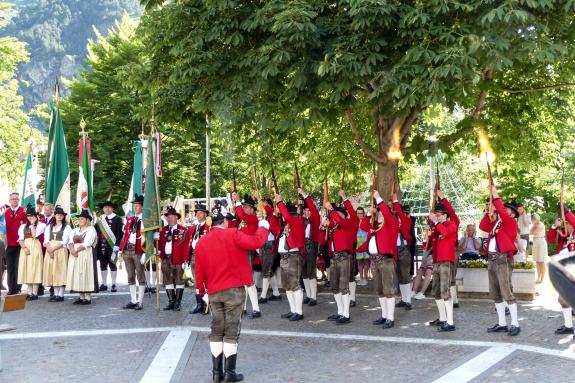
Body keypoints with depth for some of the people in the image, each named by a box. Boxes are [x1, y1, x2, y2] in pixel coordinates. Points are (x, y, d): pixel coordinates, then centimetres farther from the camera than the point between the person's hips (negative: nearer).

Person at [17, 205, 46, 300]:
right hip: (25, 248, 5)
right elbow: (20, 239, 8)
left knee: (34, 269, -7)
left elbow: (35, 235, -11)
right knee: (26, 270, 3)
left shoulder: (41, 225, 3)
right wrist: (24, 247, -9)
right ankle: (29, 293, 6)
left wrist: (33, 224, -6)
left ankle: (35, 293, -6)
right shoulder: (23, 226, 17)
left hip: (35, 248, -5)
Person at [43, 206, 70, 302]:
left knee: (60, 271, -8)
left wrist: (54, 249, -16)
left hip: (61, 251, -4)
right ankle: (55, 294, 6)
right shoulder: (49, 227, 17)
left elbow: (64, 242, -6)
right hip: (50, 251, 4)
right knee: (52, 272, 2)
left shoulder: (67, 227, 3)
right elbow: (46, 240, 7)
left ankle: (61, 295, -6)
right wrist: (49, 249, -11)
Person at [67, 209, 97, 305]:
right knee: (77, 275, 4)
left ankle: (88, 298, -6)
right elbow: (70, 242, 7)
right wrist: (72, 250, -12)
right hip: (74, 256, 7)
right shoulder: (75, 230, 20)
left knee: (85, 274, -9)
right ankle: (81, 297, 10)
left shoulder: (91, 230, -1)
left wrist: (76, 250, -14)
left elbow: (86, 243, -12)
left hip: (85, 255, -7)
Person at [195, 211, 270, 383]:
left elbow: (199, 270, 10)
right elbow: (255, 242, -15)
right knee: (231, 332, 2)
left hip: (214, 292, 4)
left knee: (216, 332, 12)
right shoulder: (232, 235, -8)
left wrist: (201, 290, 22)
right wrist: (263, 227, 3)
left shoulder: (201, 242, 7)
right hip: (234, 289, -4)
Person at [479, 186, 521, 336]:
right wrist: (489, 213, 10)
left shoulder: (512, 223, -3)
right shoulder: (496, 224, 19)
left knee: (506, 293, -10)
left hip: (503, 259, -8)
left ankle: (515, 324, -4)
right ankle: (502, 324, 17)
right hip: (492, 260, 8)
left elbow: (502, 212, -19)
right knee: (495, 294, 10)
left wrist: (496, 197, -12)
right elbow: (482, 226, 19)